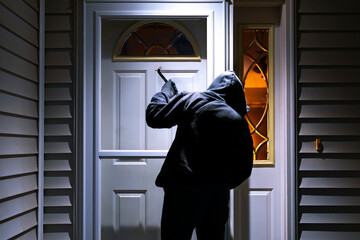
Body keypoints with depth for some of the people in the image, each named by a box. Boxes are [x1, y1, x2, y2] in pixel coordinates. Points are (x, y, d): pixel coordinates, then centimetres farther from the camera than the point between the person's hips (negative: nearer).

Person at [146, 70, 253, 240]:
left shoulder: (191, 100, 1)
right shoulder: (240, 123, 10)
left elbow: (153, 116, 4)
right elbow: (245, 169, 9)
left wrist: (166, 90, 20)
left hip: (183, 189, -3)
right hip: (219, 195, 4)